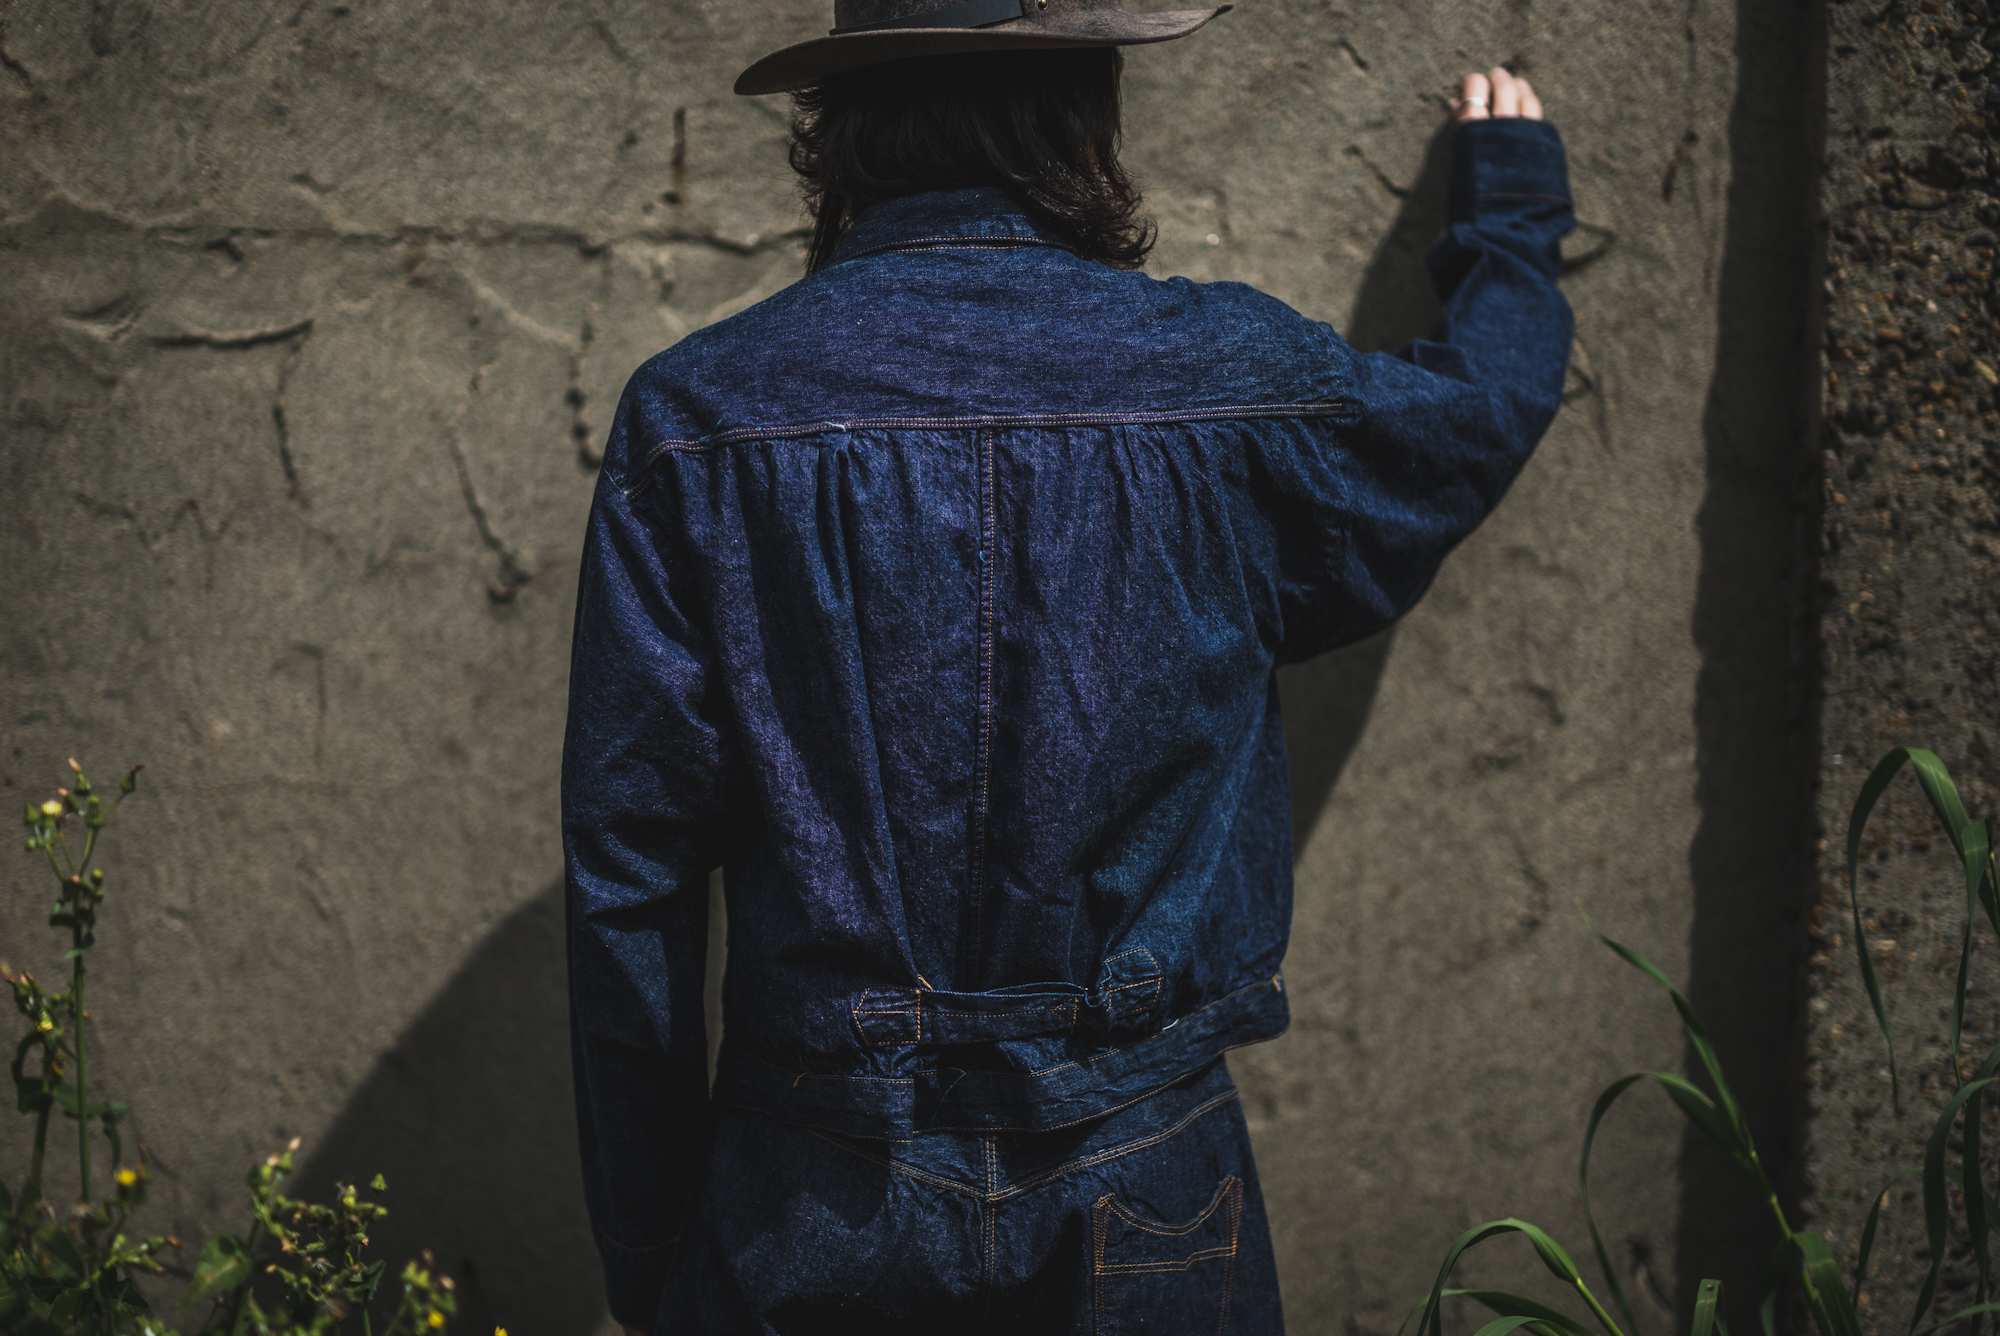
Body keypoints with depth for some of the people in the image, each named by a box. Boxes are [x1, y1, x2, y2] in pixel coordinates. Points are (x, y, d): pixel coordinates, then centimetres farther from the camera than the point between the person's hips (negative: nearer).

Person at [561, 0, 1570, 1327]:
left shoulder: (695, 417, -6)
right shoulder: (1235, 381, -4)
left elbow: (629, 882, -6)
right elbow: (1480, 405, 19)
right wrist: (1514, 208, 41)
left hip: (812, 1214, 0)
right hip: (1144, 1214, 0)